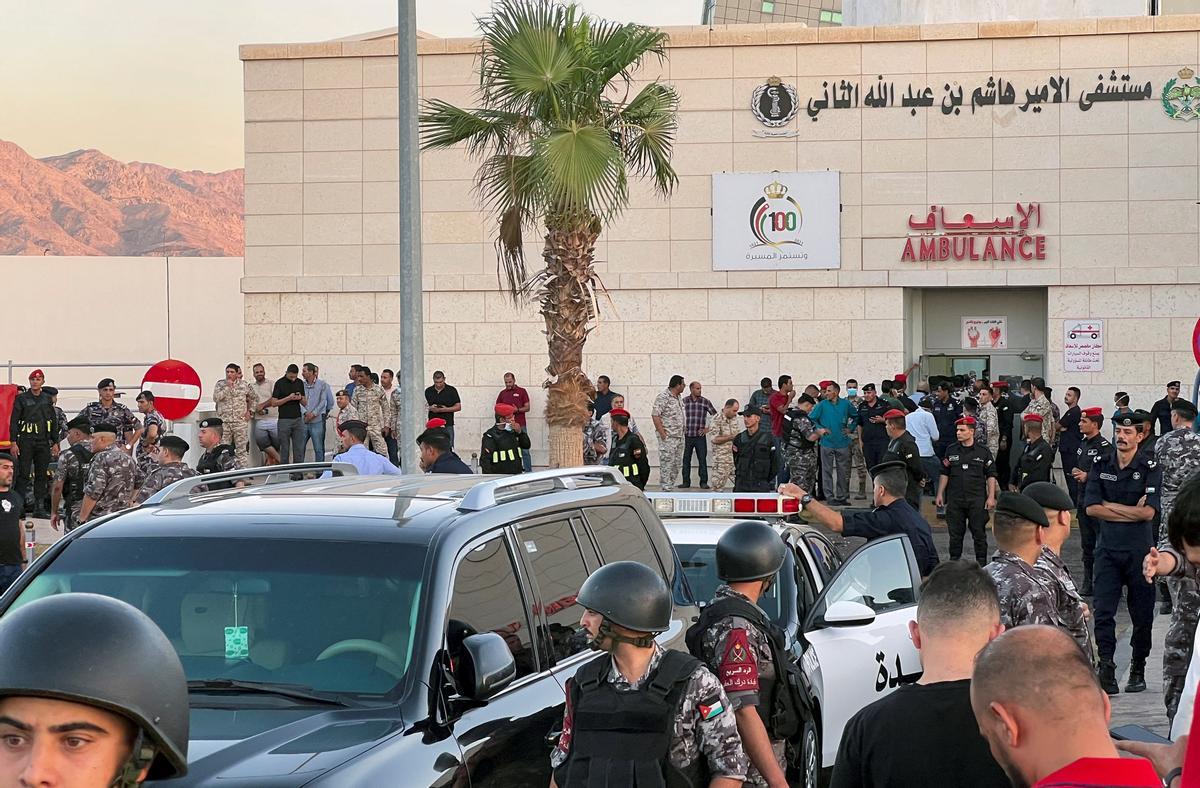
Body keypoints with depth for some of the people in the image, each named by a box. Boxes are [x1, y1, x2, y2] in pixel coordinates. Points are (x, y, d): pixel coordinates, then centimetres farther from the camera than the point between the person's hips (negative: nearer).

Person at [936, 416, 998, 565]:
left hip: (977, 499, -2)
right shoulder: (951, 451, 7)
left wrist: (991, 497, -3)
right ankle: (954, 560, 17)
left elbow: (991, 476, 3)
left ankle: (981, 562, 10)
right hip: (955, 499, 2)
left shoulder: (983, 452, 0)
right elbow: (944, 474, 12)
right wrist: (940, 494, 8)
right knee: (955, 533, 7)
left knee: (979, 533, 2)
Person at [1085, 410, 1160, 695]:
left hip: (1140, 549, -2)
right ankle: (1106, 669, -7)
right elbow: (1091, 508, -5)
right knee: (1103, 612, -7)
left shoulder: (1150, 468, -4)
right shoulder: (1100, 466, 5)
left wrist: (1110, 506, -9)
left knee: (1142, 614, 6)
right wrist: (1131, 512, -10)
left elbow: (1148, 512, -14)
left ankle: (1138, 671, 17)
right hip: (1108, 548, 2)